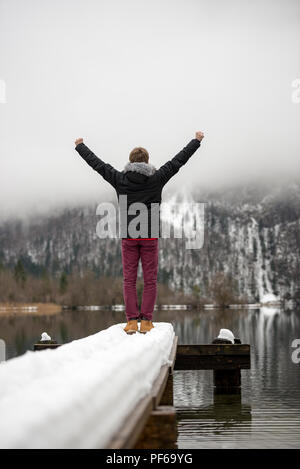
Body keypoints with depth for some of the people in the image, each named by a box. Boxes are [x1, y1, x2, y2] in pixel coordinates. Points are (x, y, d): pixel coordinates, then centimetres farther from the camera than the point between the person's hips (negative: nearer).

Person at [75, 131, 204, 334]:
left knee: (129, 280, 6)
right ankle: (146, 321, 2)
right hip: (150, 236, -1)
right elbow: (178, 160, 6)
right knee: (150, 280, 4)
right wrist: (197, 141, 17)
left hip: (128, 236, 1)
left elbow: (97, 163, 11)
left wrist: (80, 146, 26)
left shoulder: (120, 179, 0)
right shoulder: (156, 179, -2)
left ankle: (132, 321, 2)